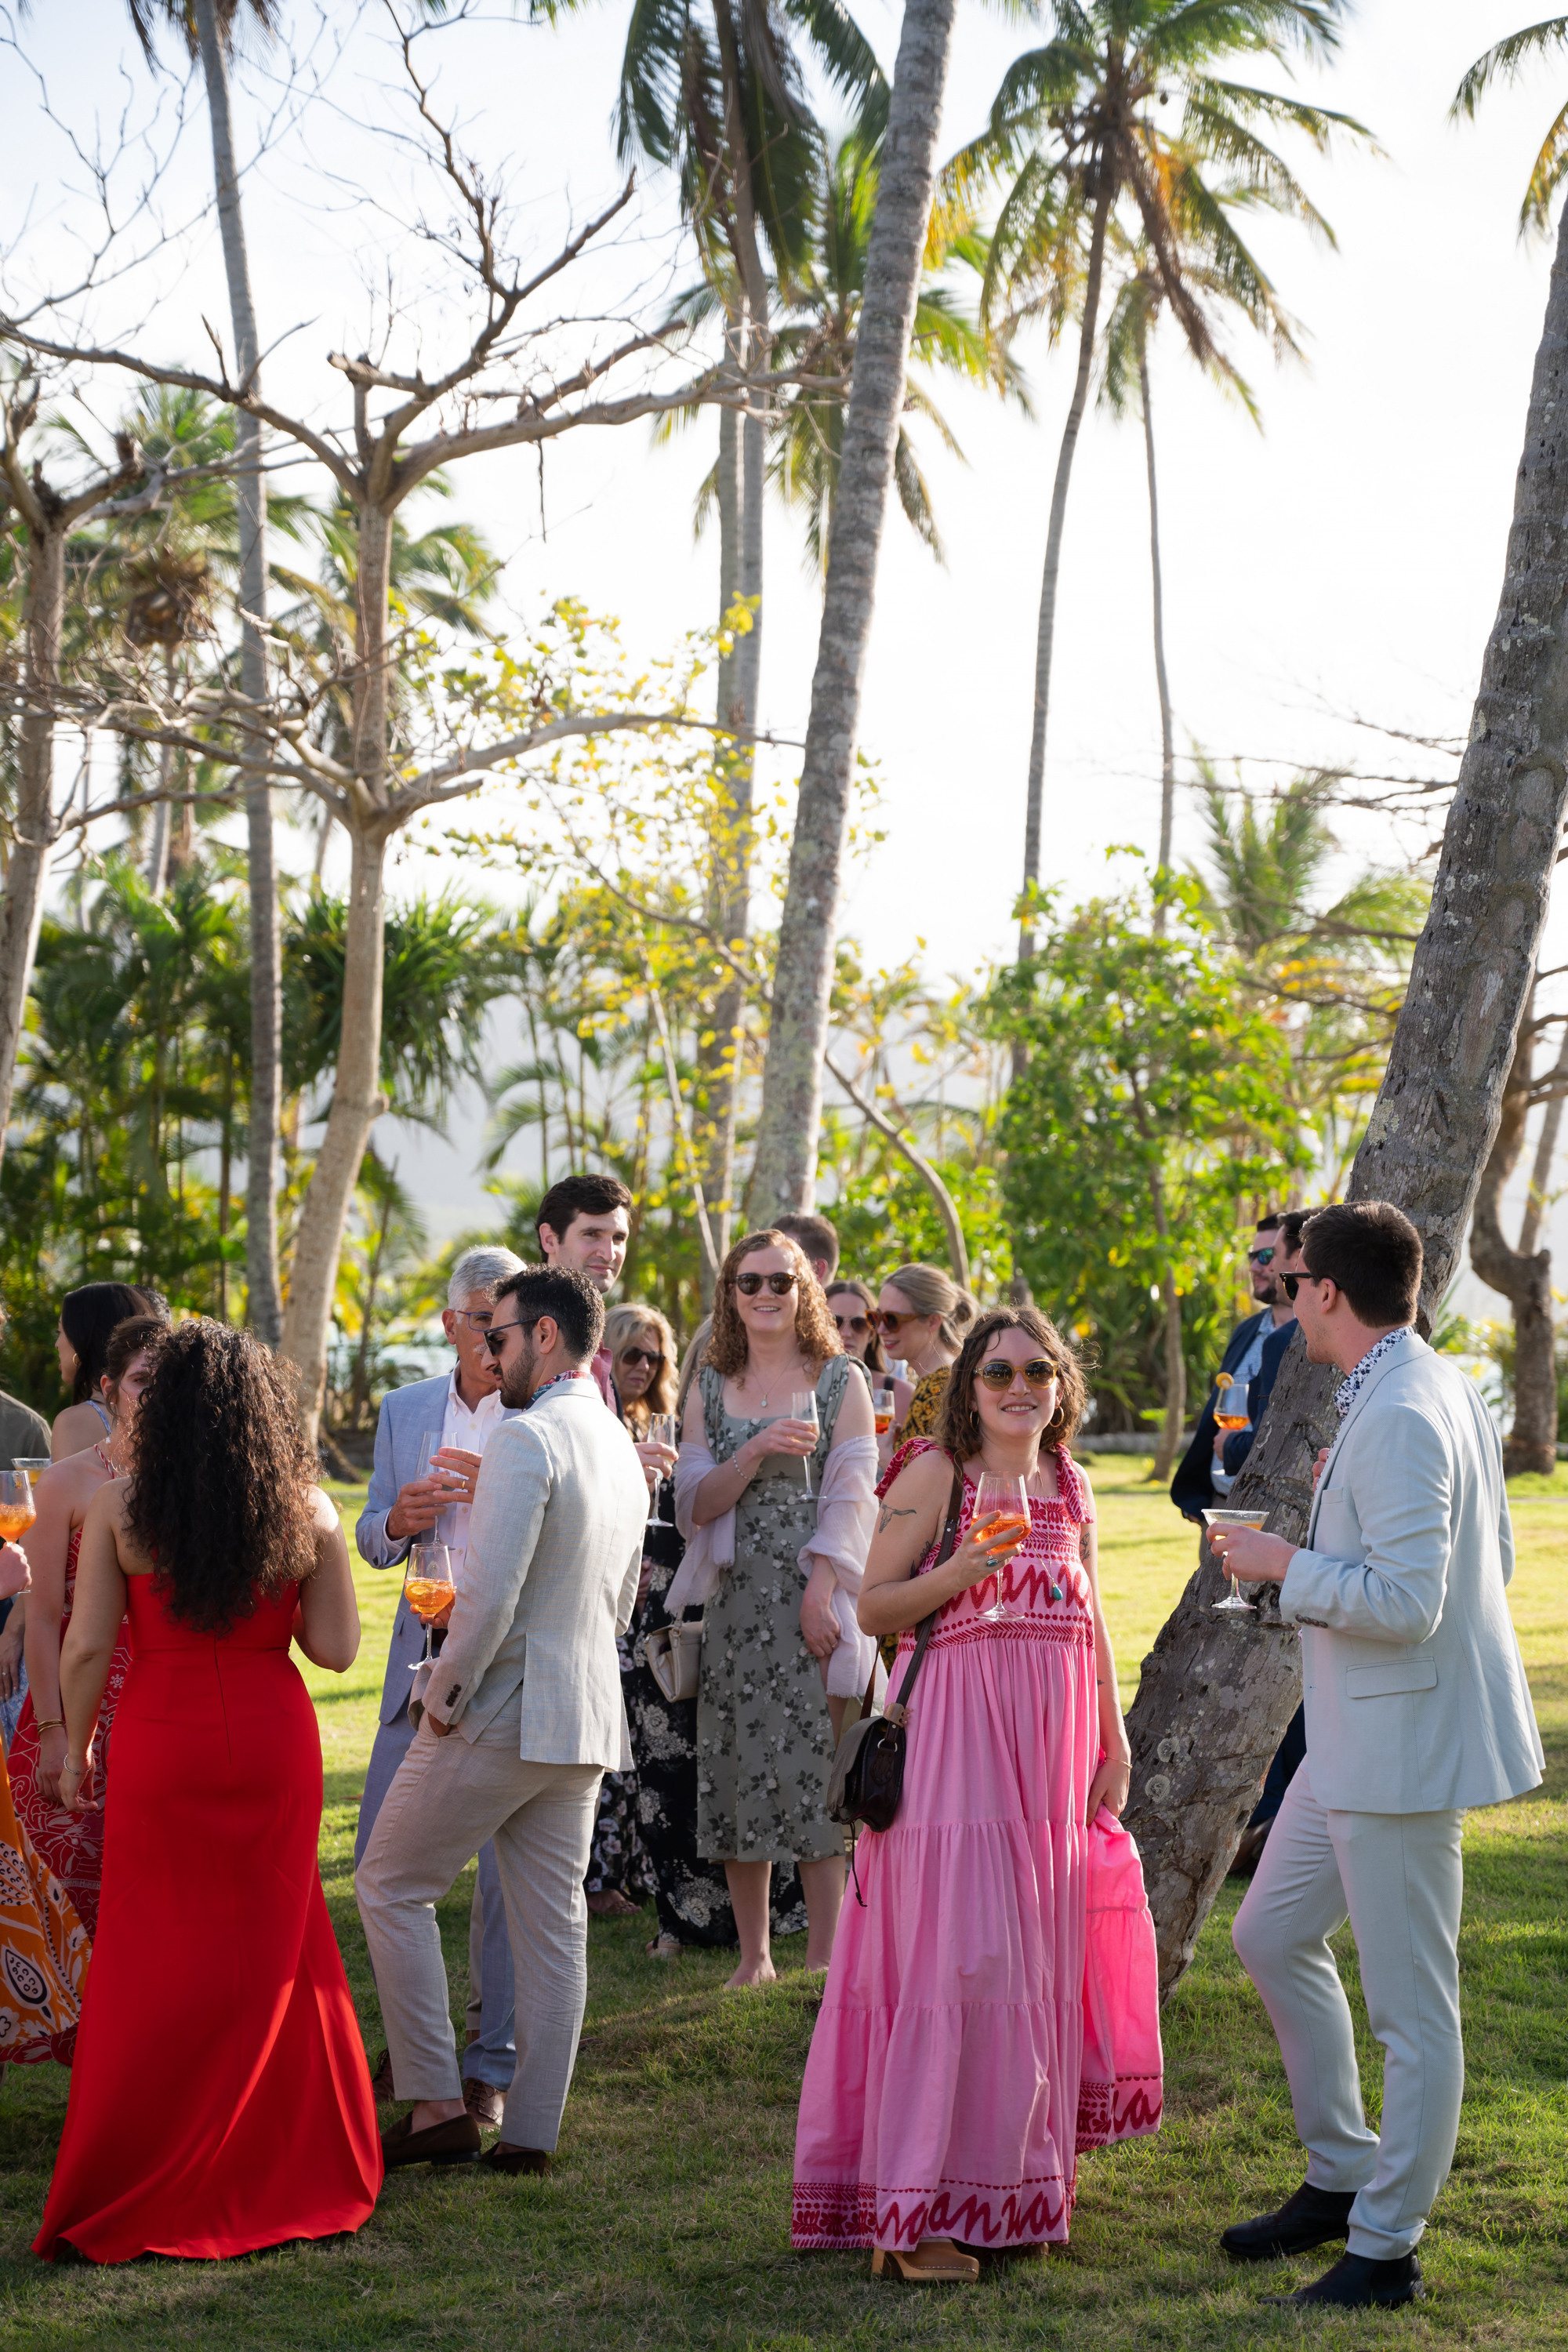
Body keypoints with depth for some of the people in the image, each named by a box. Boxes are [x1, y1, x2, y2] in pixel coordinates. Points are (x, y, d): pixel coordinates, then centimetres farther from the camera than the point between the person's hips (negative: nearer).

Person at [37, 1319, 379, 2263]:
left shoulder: (121, 1506, -8)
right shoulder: (307, 1510, -4)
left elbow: (88, 1646, -7)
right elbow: (335, 1648, -4)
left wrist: (76, 1746, 7)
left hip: (162, 1744, -1)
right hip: (275, 1742, 1)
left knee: (156, 1963, 8)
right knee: (274, 1949, 15)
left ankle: (122, 2203, 12)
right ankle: (297, 2173, 24)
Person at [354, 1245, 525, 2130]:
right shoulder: (405, 1410, 11)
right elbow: (371, 1537, 14)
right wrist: (398, 1521, -9)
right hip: (425, 1658, 4)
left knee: (509, 1866, -1)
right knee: (382, 1855, 5)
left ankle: (494, 2062, 13)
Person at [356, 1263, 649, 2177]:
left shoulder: (527, 1439, -15)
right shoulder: (623, 1450, 14)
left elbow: (491, 1592, -22)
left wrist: (448, 1686, -11)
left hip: (502, 1713, -8)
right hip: (587, 1717, 8)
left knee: (393, 1887, 6)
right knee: (554, 1923, 9)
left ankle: (437, 2105, 3)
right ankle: (531, 2133, 13)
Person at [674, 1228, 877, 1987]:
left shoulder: (840, 1382, 4)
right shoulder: (709, 1390, 12)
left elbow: (849, 1497, -4)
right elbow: (695, 1504, 4)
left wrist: (818, 1596, -14)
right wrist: (757, 1451, -12)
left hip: (814, 1597, -3)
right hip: (737, 1601, 3)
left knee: (815, 1765, -6)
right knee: (739, 1771, 3)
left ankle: (824, 1954, 2)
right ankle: (753, 1955, 11)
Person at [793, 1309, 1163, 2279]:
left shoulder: (1070, 1485, 14)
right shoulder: (936, 1473, -3)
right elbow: (871, 1608, -5)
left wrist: (1115, 1746, 15)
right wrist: (964, 1568, -20)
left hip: (1055, 1742, 6)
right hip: (957, 1725, -6)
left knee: (1040, 1951, 9)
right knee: (957, 1953, -9)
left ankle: (1021, 2179, 24)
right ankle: (914, 2214, -4)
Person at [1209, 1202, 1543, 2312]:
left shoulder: (1399, 1419, -22)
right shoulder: (1448, 1386, 10)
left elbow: (1407, 1601, -27)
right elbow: (1493, 1554, 17)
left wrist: (1287, 1564, -14)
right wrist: (1342, 1526, 18)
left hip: (1404, 1743, -11)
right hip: (1359, 1737, 11)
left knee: (1412, 2009, 2)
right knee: (1273, 1935, 20)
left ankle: (1386, 2250, 13)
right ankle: (1341, 2177, 31)